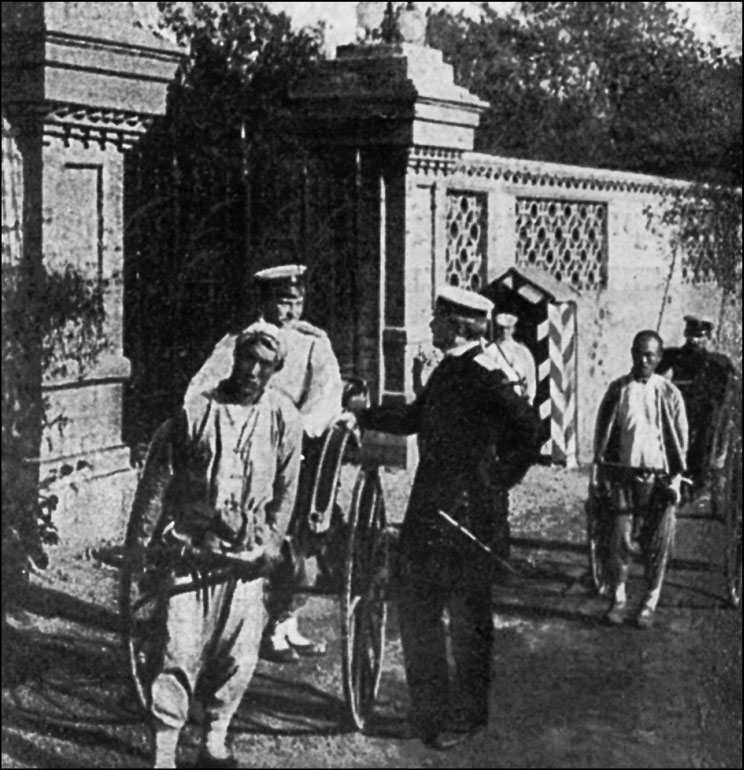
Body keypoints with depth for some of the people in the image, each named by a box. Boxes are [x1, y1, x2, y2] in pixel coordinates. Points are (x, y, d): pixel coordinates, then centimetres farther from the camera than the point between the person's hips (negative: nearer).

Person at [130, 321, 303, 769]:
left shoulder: (284, 419, 3)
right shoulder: (195, 412, -3)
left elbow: (286, 490, 8)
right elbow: (156, 480, 1)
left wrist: (271, 543, 2)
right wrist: (147, 542, 0)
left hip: (247, 558, 2)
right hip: (189, 550, -2)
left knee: (240, 656, 4)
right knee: (181, 652, -7)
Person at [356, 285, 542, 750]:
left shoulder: (482, 375, -18)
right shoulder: (450, 369, 12)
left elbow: (527, 429, -26)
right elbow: (416, 418, 24)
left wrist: (499, 479, -16)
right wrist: (361, 418, 21)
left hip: (463, 507, -9)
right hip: (432, 503, 9)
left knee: (468, 615, 2)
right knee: (415, 602, 14)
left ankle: (470, 713, 15)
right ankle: (430, 709, 25)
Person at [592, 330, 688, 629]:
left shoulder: (669, 393, 2)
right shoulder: (617, 389, 4)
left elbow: (681, 439, 6)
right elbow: (602, 433, 8)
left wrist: (675, 479, 0)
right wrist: (599, 473, 3)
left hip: (658, 476, 0)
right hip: (623, 473, 0)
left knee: (657, 543, 1)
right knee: (621, 538, -3)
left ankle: (649, 604, 13)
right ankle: (617, 599, 10)